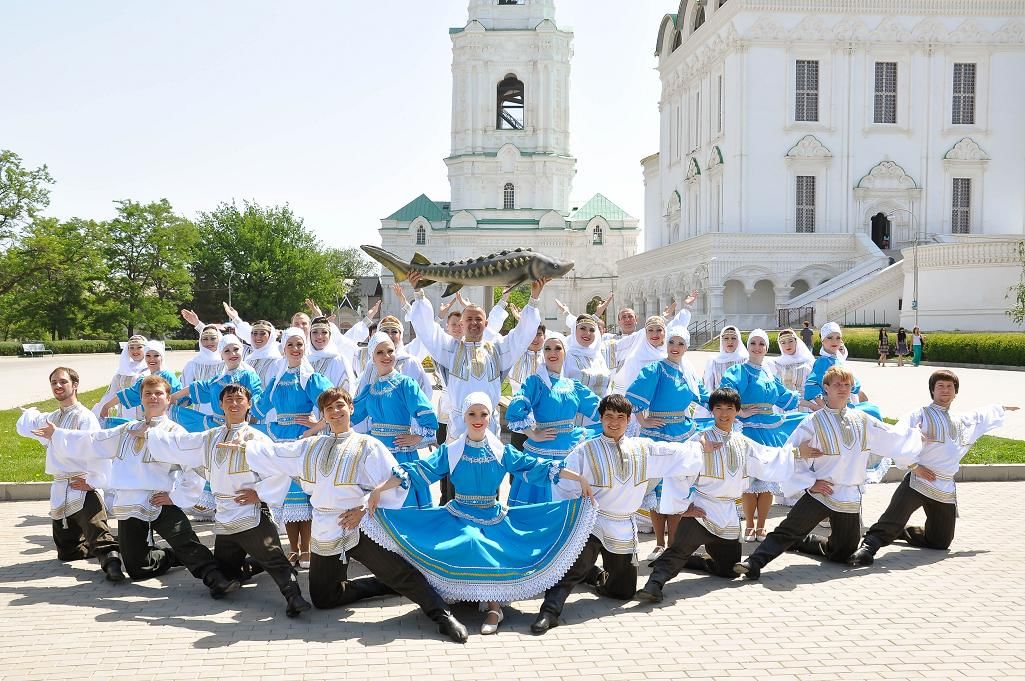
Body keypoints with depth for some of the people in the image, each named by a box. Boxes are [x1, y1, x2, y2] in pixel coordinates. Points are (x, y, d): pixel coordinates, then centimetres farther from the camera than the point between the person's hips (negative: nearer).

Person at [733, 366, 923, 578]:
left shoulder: (862, 420, 6)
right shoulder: (814, 422, -8)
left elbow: (892, 437, 19)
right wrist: (810, 482, -12)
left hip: (850, 498, 4)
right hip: (820, 492, -4)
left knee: (843, 553, 12)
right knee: (789, 529, -21)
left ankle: (798, 541, 33)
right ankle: (754, 563, -22)